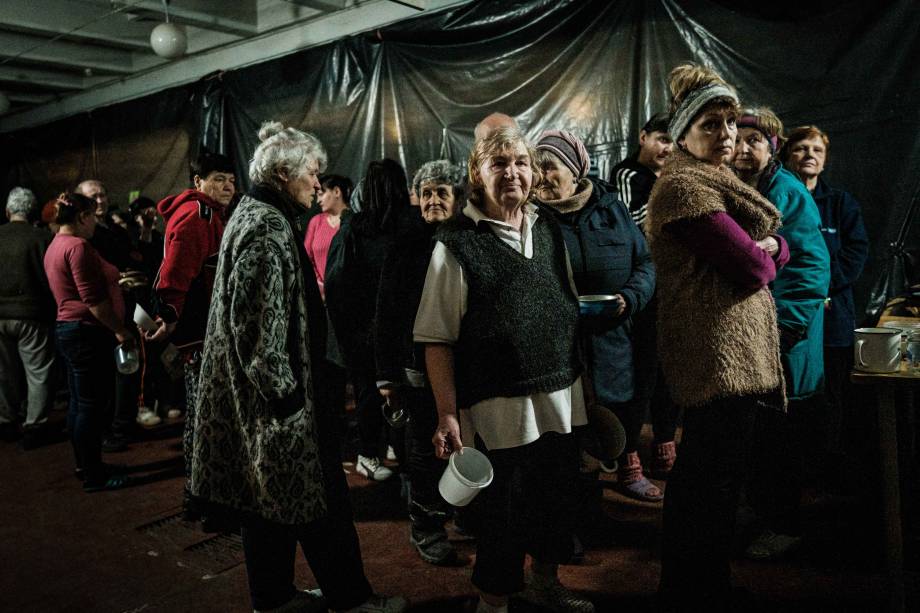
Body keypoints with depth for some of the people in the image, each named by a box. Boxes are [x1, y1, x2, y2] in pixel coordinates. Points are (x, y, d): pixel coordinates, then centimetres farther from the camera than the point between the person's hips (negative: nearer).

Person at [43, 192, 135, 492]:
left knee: (80, 402, 16)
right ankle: (94, 475, 5)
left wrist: (115, 280, 24)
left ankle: (85, 465, 27)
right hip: (88, 332, -11)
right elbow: (93, 299, -22)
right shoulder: (78, 246, -17)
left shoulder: (55, 246, 15)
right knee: (92, 405, -3)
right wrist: (121, 330, -16)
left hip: (68, 329, 11)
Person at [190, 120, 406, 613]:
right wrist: (285, 392, -19)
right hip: (275, 386, -10)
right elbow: (258, 321, -23)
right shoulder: (268, 227, -18)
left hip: (258, 388, 10)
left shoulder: (254, 215, 14)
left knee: (270, 492, 16)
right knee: (317, 488, 1)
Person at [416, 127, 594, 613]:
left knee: (558, 497, 19)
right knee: (505, 509, 8)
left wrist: (578, 375, 15)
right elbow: (436, 339, -11)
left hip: (562, 395, 6)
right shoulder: (456, 243, -9)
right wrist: (448, 414, -16)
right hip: (501, 404, -5)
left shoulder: (548, 228, 8)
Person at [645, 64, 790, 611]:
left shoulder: (715, 183, 20)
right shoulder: (685, 187, -13)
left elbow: (779, 250, 16)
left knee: (699, 482, 19)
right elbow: (752, 270, -19)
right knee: (714, 486, -4)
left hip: (730, 353, 11)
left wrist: (765, 247, -5)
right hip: (720, 355, -11)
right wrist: (761, 257, 2)